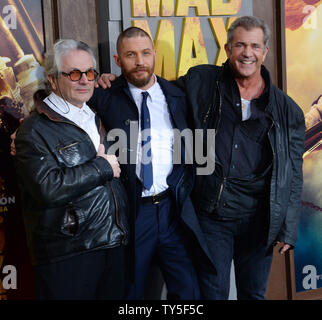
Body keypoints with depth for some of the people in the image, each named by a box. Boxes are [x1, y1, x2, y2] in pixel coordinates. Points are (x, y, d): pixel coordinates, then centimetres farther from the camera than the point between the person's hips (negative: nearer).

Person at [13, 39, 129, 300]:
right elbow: (48, 188, -21)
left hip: (115, 244, 7)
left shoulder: (98, 119, 16)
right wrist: (101, 167, -13)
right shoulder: (35, 130, -8)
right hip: (67, 255, -6)